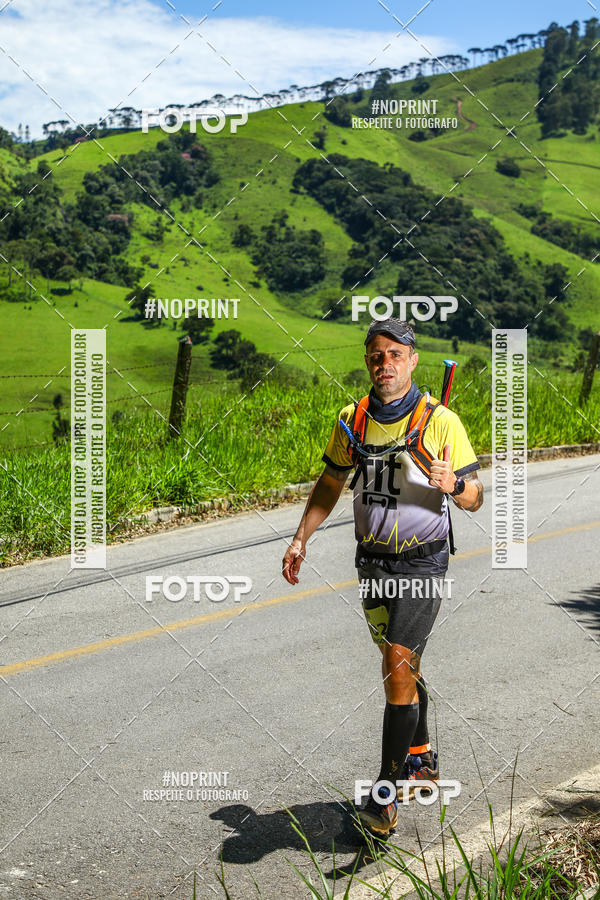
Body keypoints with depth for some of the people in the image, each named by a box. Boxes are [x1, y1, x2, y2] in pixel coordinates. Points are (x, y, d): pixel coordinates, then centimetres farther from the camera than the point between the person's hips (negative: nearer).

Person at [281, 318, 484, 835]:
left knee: (398, 668, -13)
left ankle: (387, 792, -6)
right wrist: (301, 539, 5)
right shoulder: (352, 420, 1)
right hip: (373, 562, 5)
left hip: (422, 564, -5)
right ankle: (422, 759, 37)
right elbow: (330, 485, 13)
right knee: (401, 665, 17)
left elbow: (475, 498, -9)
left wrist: (453, 484, -31)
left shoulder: (441, 421, -13)